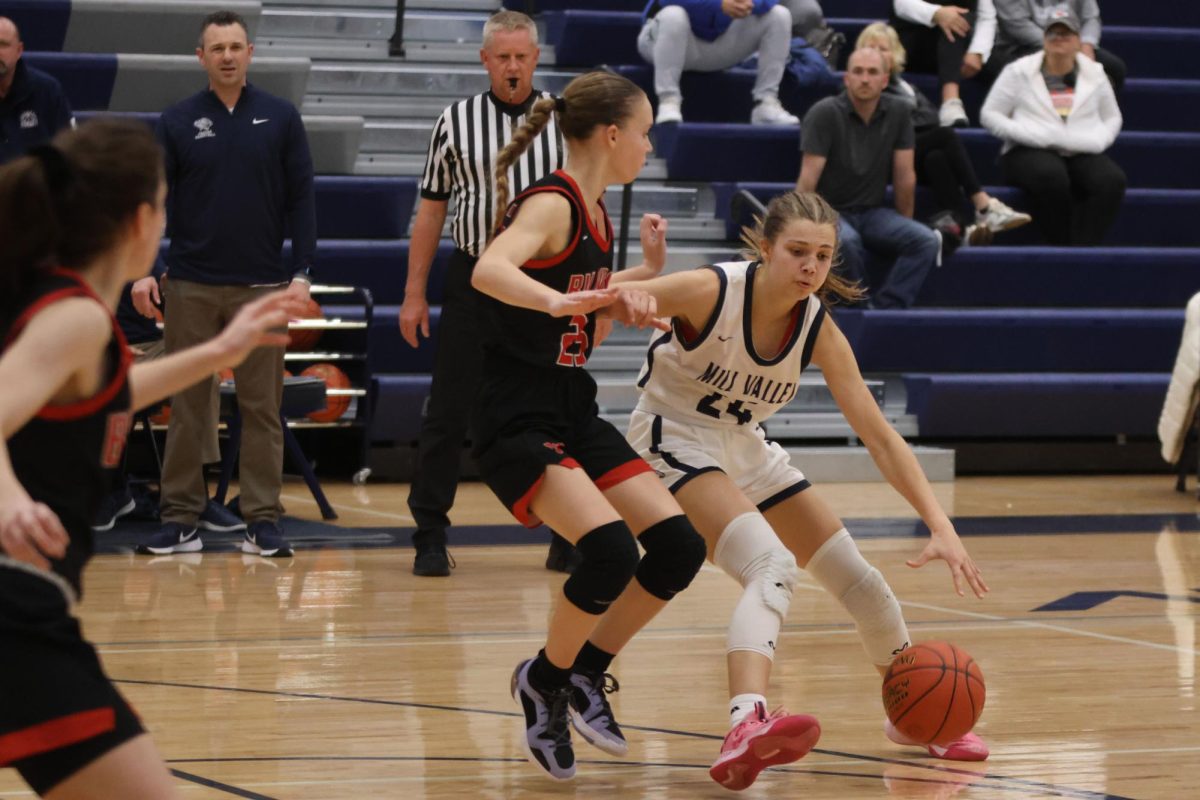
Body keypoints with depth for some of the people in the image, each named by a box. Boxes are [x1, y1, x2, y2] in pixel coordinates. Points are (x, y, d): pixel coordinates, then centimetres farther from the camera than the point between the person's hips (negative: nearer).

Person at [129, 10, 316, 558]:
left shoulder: (280, 118, 4)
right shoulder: (178, 122, 4)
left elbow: (301, 199, 3)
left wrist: (301, 273, -4)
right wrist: (142, 270, -8)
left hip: (262, 286, 0)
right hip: (191, 286, 0)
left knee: (262, 405, 1)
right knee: (187, 405, 3)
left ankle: (262, 521, 5)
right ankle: (180, 520, 8)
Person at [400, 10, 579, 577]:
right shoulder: (455, 122, 3)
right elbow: (431, 210, 7)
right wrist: (414, 293, 3)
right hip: (472, 281, 0)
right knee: (447, 414, -1)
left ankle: (568, 538, 14)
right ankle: (430, 536, 8)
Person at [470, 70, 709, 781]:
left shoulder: (596, 213, 12)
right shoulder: (552, 205, -15)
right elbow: (489, 271, -38)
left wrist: (645, 275, 18)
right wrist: (558, 301, -54)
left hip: (575, 414, 9)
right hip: (517, 421, -9)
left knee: (680, 546, 0)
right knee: (611, 552, -25)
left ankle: (587, 671, 16)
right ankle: (545, 682, -1)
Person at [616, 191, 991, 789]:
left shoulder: (817, 329, -11)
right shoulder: (712, 291, -25)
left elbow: (880, 437, -11)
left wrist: (941, 527, -20)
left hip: (744, 447, 7)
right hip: (674, 440, -7)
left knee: (858, 579, 10)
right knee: (772, 565, -33)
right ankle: (746, 728, -54)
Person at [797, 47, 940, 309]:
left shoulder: (899, 112, -2)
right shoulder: (825, 113, -13)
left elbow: (904, 176, 4)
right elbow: (808, 179, -15)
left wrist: (904, 226, 7)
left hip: (872, 212, 4)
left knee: (927, 241, -20)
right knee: (846, 241, -37)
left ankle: (886, 307, -24)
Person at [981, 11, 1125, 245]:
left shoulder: (1094, 74, 15)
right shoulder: (1019, 72, 7)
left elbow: (1112, 118, 22)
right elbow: (990, 114, 4)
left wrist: (1097, 141, -2)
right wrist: (1034, 136, -11)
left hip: (1082, 153, 3)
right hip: (1030, 152, -3)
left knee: (1112, 179, -31)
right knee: (1051, 176, -40)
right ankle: (1060, 247, -29)